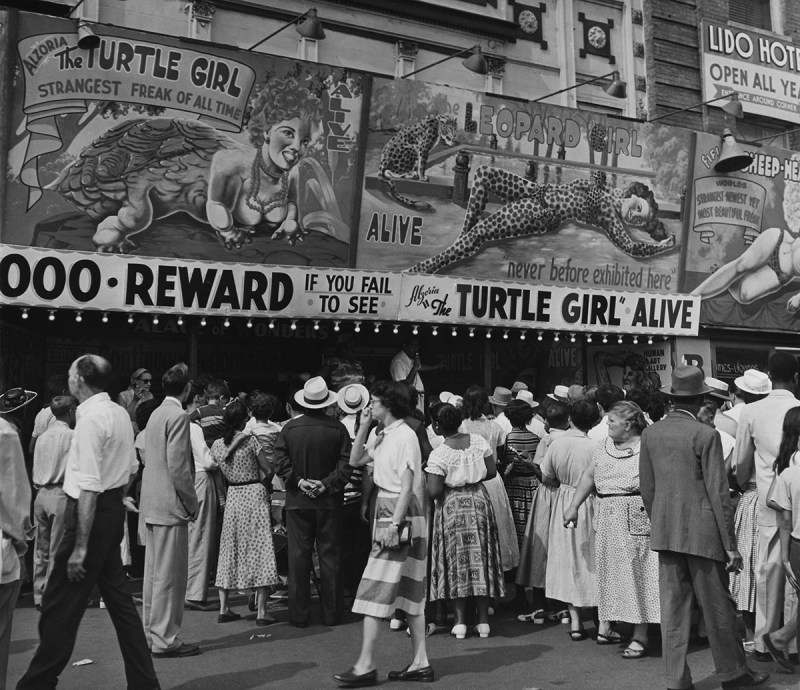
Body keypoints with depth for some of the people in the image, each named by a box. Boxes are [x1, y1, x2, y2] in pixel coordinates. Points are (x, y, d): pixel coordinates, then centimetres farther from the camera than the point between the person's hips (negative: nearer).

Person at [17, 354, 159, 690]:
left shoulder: (90, 418, -18)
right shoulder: (120, 413, 9)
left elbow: (89, 487, -23)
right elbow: (131, 468, 17)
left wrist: (80, 546, -23)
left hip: (91, 512, -9)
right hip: (114, 511, 9)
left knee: (60, 605, 0)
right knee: (118, 598, 15)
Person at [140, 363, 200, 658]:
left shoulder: (156, 414, 12)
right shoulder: (178, 415, -14)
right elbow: (178, 466, -19)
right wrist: (191, 503, -10)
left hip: (151, 503, 9)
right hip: (170, 504, -9)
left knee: (153, 572, 14)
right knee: (170, 575, -3)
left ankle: (151, 633, 22)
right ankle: (165, 639, 1)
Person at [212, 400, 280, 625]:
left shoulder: (217, 444, 2)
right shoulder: (249, 440, -10)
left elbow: (222, 471, 8)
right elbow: (269, 470, -7)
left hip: (232, 497, 4)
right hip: (255, 495, -4)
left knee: (230, 549, 12)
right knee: (260, 549, 0)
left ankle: (224, 609, 15)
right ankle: (261, 611, -1)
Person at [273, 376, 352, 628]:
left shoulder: (289, 428, -3)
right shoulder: (338, 428, -5)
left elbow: (280, 462, -7)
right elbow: (346, 464, -9)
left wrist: (299, 481, -6)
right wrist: (327, 484, -8)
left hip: (297, 501, 0)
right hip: (329, 502, 0)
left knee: (298, 557, 6)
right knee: (330, 556, 7)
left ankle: (298, 614, 9)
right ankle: (331, 613, 12)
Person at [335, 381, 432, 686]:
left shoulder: (405, 436, -15)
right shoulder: (380, 435, 12)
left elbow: (407, 486, -19)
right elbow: (355, 460, 16)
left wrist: (395, 524, -24)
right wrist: (363, 427, 7)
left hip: (401, 516, -9)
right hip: (386, 512, 9)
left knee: (375, 591, -6)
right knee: (410, 592, 11)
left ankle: (365, 666, -1)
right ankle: (420, 663, 17)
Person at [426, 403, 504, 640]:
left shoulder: (438, 454, -15)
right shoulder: (478, 441, -3)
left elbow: (433, 492, -19)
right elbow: (492, 471, 3)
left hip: (452, 507, -3)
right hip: (479, 502, 4)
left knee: (456, 560, 6)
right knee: (481, 558, 10)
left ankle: (460, 621, 8)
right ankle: (483, 620, 14)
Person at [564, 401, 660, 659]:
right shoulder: (604, 445, 12)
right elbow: (589, 476, 17)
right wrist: (574, 506, 13)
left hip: (636, 519, -6)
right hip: (607, 519, 6)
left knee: (637, 573, -2)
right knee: (608, 570, 14)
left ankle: (640, 637, 4)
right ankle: (605, 627, 26)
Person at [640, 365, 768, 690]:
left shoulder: (650, 433, 3)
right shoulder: (705, 435, -13)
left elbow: (646, 489, 7)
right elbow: (718, 493, -13)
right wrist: (730, 544, -8)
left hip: (664, 532, 5)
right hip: (702, 532, -5)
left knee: (673, 607, 9)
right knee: (717, 607, 10)